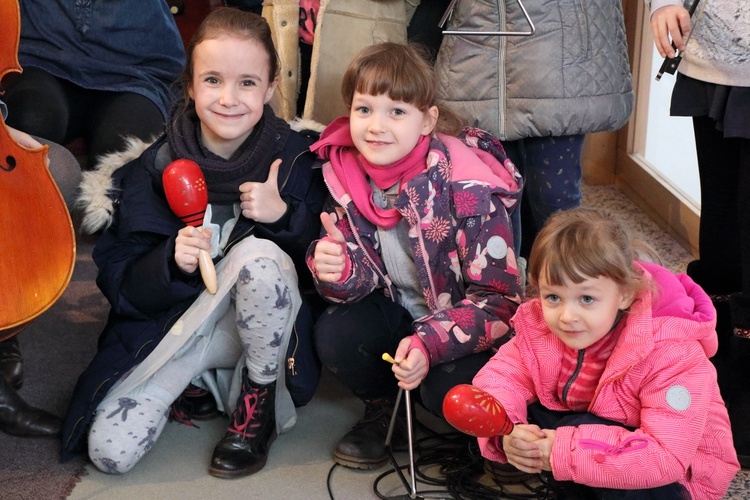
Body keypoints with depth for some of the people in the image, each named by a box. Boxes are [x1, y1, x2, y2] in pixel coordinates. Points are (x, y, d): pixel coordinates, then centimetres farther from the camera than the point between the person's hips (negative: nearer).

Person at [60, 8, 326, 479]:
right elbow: (120, 282, -8)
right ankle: (192, 380, 16)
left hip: (258, 328, -1)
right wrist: (172, 262, -29)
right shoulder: (154, 169, -10)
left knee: (259, 254, -33)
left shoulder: (294, 158, -11)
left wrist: (284, 215, -27)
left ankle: (259, 402, -9)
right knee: (109, 451, -16)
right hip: (168, 324, 1)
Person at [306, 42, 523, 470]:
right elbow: (363, 279, -7)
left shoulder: (465, 187, -27)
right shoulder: (346, 171, -12)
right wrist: (337, 270, -32)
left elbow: (499, 298, -23)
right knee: (334, 335, -23)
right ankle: (383, 406, 9)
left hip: (466, 316, -4)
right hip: (400, 306, 4)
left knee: (447, 389, -30)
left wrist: (430, 344, -38)